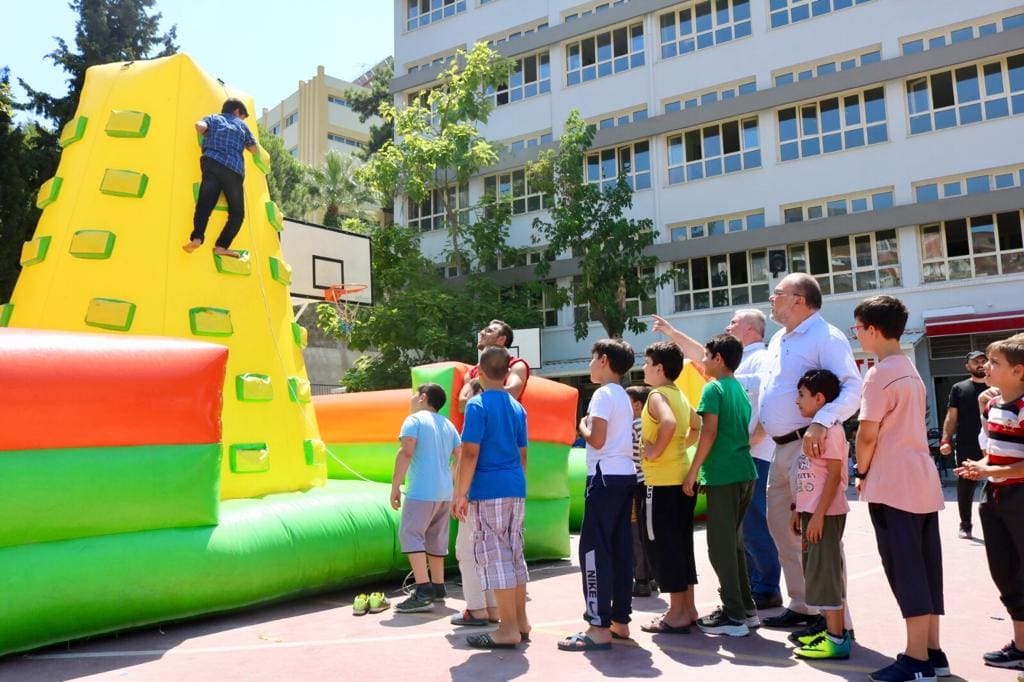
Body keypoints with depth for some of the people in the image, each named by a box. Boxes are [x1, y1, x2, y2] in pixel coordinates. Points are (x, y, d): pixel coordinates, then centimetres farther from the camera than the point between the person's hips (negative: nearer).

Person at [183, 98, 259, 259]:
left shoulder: (213, 118, 24)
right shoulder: (242, 125, 24)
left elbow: (200, 126, 2)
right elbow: (255, 150, 25)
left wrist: (208, 135, 23)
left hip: (211, 162, 1)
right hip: (234, 169, -1)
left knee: (204, 204, -7)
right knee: (237, 213, 7)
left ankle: (196, 238, -29)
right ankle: (221, 245, -6)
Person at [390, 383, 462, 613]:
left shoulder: (414, 420, -5)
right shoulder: (447, 424, 15)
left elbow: (406, 453, -17)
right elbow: (461, 458, 14)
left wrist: (395, 486, -15)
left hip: (421, 492, -8)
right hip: (445, 492, 8)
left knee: (410, 535, -6)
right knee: (436, 539, 17)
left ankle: (423, 592, -16)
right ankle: (438, 588, 26)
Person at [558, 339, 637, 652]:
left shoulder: (603, 394, -10)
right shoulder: (623, 396, 18)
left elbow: (597, 439, -16)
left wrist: (582, 426, 0)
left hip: (606, 476, -9)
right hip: (626, 475, 9)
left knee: (594, 548, -7)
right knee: (620, 548, 11)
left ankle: (599, 627, -8)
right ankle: (620, 620, 17)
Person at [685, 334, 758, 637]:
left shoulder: (713, 388, -8)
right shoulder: (740, 389, 17)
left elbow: (709, 433, -16)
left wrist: (692, 472, -12)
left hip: (723, 475, -8)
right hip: (745, 473, 9)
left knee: (720, 546, -2)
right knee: (734, 542, 17)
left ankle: (734, 616, 2)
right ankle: (746, 608, 22)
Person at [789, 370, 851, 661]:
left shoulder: (830, 429, -15)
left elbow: (834, 476, -20)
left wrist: (818, 515, -22)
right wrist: (800, 511, 18)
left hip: (826, 513, -10)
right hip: (812, 511, 10)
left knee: (825, 571, -5)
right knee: (819, 571, 15)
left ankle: (836, 640, 2)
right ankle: (834, 629, 25)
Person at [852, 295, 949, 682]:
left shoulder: (879, 374, -13)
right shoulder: (910, 370, 16)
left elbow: (867, 435, -15)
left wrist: (862, 472, 0)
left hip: (893, 486, -9)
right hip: (922, 481, 9)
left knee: (905, 571, -4)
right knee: (924, 568, 11)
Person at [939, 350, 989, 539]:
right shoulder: (959, 388, 6)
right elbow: (951, 417, 3)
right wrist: (946, 440, -6)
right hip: (966, 447, -1)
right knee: (965, 486, 4)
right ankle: (965, 525, 16)